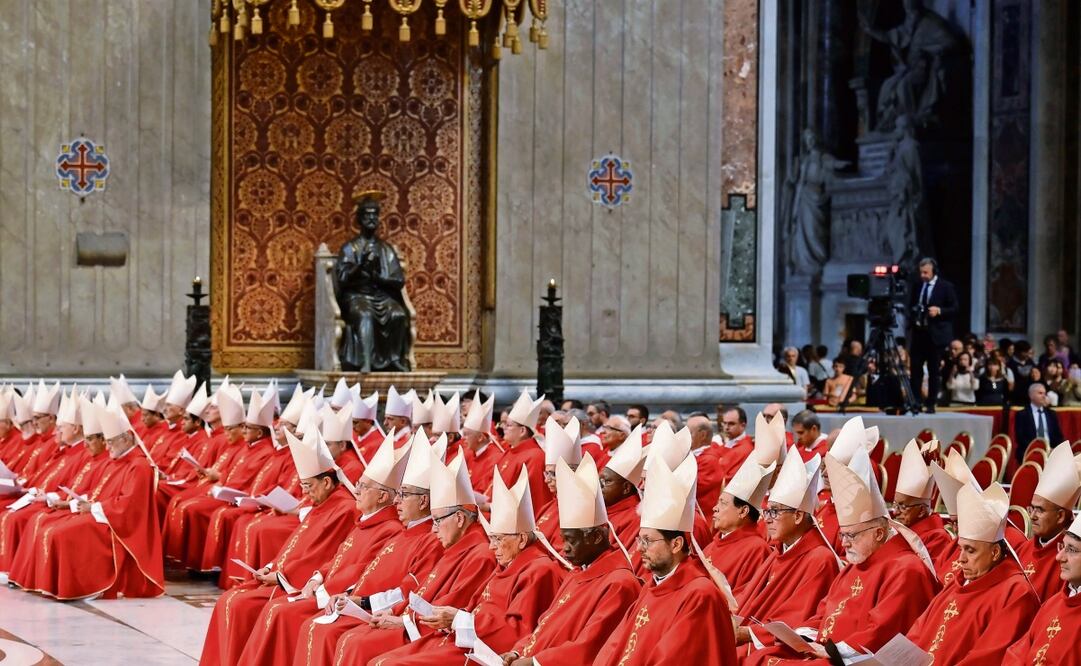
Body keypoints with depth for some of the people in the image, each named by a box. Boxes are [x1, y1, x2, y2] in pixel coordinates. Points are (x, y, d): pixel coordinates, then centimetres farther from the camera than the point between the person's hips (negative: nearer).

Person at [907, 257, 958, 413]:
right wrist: (913, 313, 1)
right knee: (915, 368, 0)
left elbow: (954, 308, -4)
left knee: (934, 371, 2)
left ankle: (930, 404, 7)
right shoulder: (917, 286, 11)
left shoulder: (946, 287, -2)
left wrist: (939, 311, -19)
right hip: (919, 332, 4)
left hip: (935, 334, -4)